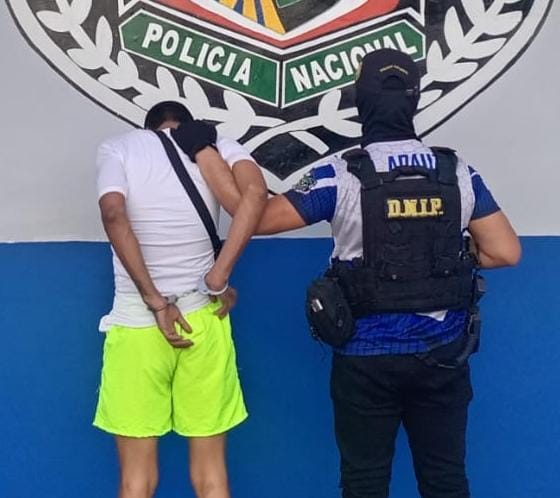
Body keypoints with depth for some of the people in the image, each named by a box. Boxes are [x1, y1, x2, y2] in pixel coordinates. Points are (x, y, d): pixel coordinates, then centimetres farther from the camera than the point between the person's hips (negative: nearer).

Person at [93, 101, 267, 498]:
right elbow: (255, 193, -15)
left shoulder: (118, 147, 4)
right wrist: (217, 281, -12)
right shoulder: (217, 144, 6)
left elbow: (114, 214, -15)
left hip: (135, 322, -1)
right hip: (203, 319, 1)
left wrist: (155, 303, -13)